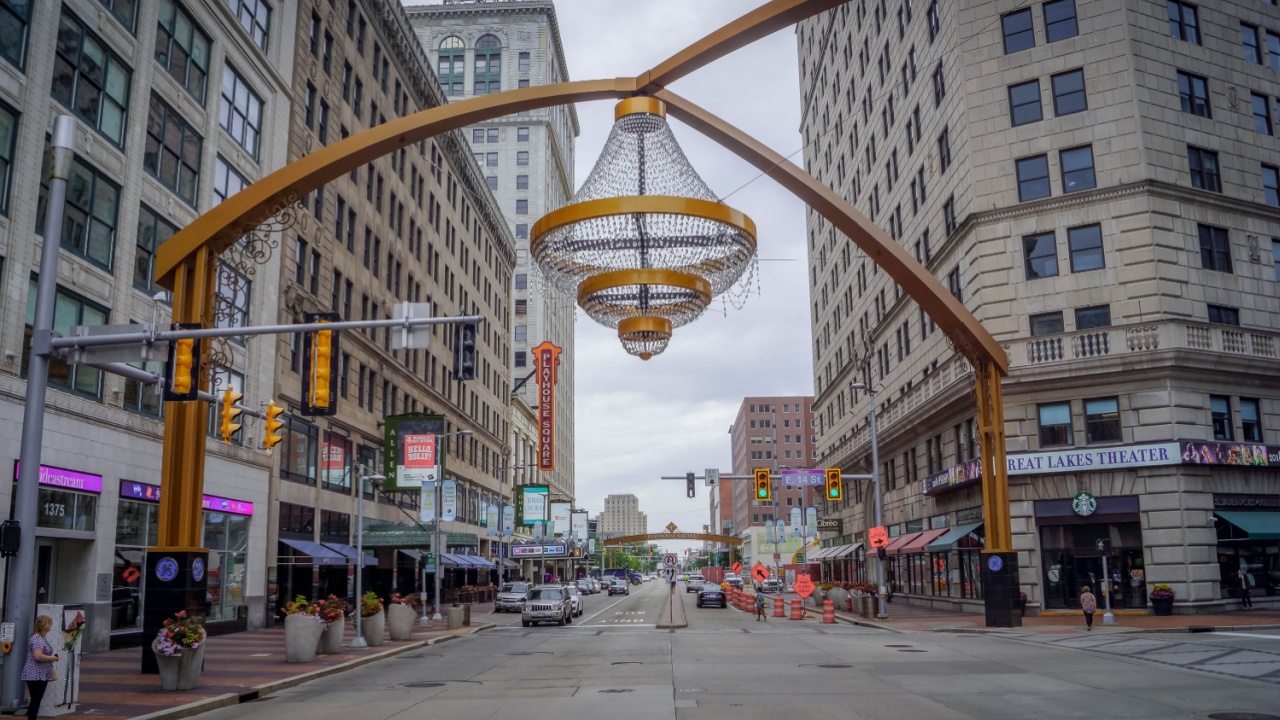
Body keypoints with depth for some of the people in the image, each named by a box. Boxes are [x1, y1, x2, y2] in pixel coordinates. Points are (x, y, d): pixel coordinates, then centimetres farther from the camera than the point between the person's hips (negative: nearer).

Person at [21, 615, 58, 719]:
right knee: (35, 701, -8)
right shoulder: (36, 639, -17)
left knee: (37, 701, 12)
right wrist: (51, 658, -14)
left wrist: (51, 657, 11)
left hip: (42, 676, 10)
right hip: (35, 676, -10)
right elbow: (38, 656, -27)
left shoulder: (42, 638, 14)